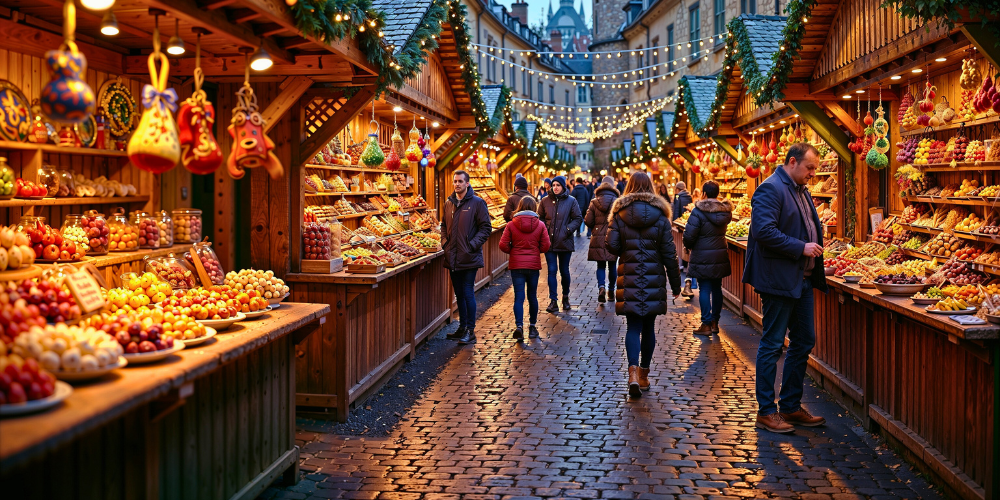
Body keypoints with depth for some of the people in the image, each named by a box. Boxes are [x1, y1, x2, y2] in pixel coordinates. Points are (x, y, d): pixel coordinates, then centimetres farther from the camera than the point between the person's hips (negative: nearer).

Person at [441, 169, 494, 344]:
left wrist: (473, 245, -16)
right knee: (459, 294, 14)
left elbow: (486, 228, -6)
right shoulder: (449, 203, 11)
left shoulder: (477, 203, -6)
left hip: (469, 258, -6)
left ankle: (470, 330, 3)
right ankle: (462, 327, 25)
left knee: (468, 294, -5)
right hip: (452, 258, 6)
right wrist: (445, 242, 7)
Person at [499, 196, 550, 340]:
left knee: (518, 297, 0)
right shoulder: (540, 225, -3)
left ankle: (519, 326, -15)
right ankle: (532, 327, 22)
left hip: (516, 265, -1)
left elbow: (503, 245, -7)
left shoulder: (511, 225, -5)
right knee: (532, 296, 13)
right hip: (534, 264, 1)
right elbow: (545, 246, -3)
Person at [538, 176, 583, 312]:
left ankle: (565, 297, 28)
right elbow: (540, 218, 12)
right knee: (551, 271, -3)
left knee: (564, 271, 8)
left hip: (565, 242, -1)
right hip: (549, 241, 1)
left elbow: (578, 218, 3)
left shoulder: (571, 201, 1)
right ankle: (553, 301, 0)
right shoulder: (545, 201, 5)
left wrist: (568, 229, -10)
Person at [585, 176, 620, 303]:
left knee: (600, 265, 7)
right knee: (612, 265, 13)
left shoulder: (594, 202, -2)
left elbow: (588, 221, -3)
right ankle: (611, 290, 23)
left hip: (598, 239, 0)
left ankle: (601, 287, -14)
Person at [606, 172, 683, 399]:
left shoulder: (619, 213, -1)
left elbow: (612, 245, -7)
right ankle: (644, 374, 22)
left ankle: (633, 371, -17)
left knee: (633, 327, 1)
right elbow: (669, 253, 0)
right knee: (648, 327, 12)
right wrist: (675, 282, 7)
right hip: (653, 278, 1)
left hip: (629, 277, -1)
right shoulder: (659, 215, 0)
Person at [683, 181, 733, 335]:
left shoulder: (698, 211, -15)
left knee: (705, 289, 0)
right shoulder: (725, 211, 3)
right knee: (717, 288, 13)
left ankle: (706, 324, 2)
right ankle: (715, 322, 20)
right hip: (720, 256, 5)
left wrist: (689, 246, 5)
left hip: (703, 257, -5)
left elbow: (689, 235, -17)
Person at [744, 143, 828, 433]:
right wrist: (801, 247, -20)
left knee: (804, 341, 13)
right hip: (778, 279, -10)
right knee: (772, 344, -1)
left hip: (802, 279, 10)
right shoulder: (770, 189, -13)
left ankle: (791, 406, 24)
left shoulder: (801, 191, 17)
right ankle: (766, 412, 8)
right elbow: (764, 231, -24)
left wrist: (815, 273, 11)